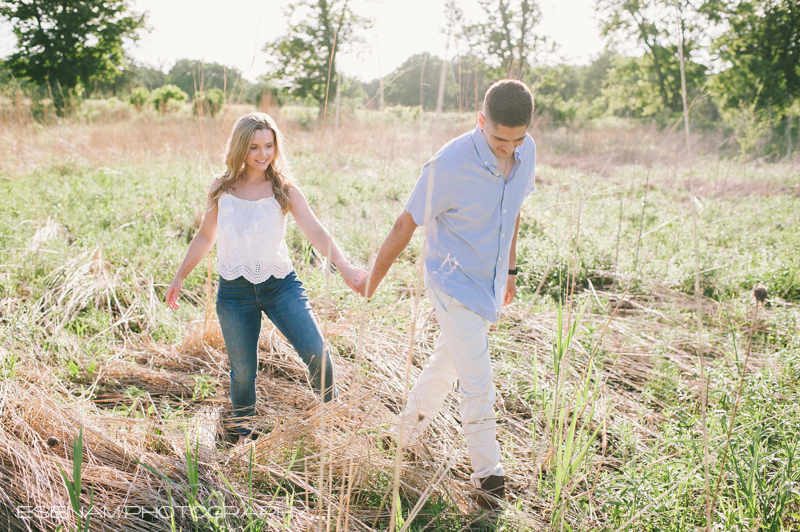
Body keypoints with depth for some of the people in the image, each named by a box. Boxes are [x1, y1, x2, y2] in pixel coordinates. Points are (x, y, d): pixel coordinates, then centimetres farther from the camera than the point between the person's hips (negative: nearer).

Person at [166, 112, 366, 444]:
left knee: (315, 351, -14)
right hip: (234, 291, 1)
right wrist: (179, 277, 16)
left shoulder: (283, 189, -3)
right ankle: (243, 435, 31)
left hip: (280, 284, -1)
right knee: (242, 371, 8)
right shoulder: (221, 190, 1)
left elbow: (315, 232, -14)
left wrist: (344, 267, -30)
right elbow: (205, 237, 14)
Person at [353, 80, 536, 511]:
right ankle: (488, 474, 14)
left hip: (489, 284, 7)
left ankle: (408, 431, 45)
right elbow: (406, 224, -15)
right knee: (477, 387, -4)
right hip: (454, 285, -6)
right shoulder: (450, 164, -26)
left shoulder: (526, 152, -6)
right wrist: (373, 279, -5)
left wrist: (510, 270, 19)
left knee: (446, 366, 23)